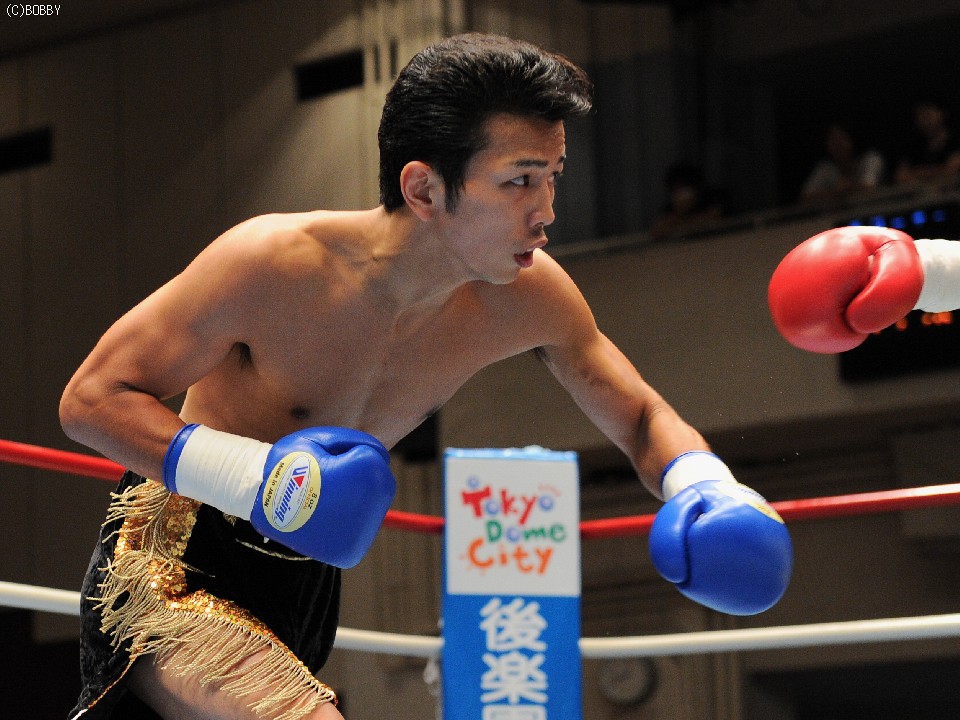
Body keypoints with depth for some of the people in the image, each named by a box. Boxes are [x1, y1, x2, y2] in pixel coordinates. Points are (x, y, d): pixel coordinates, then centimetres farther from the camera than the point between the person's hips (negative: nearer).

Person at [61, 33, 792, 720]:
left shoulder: (527, 294, -11)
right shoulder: (272, 265, -27)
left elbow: (644, 419, 2)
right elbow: (91, 398, -21)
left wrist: (709, 490, -21)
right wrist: (250, 475, -35)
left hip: (304, 592, 7)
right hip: (174, 575, -7)